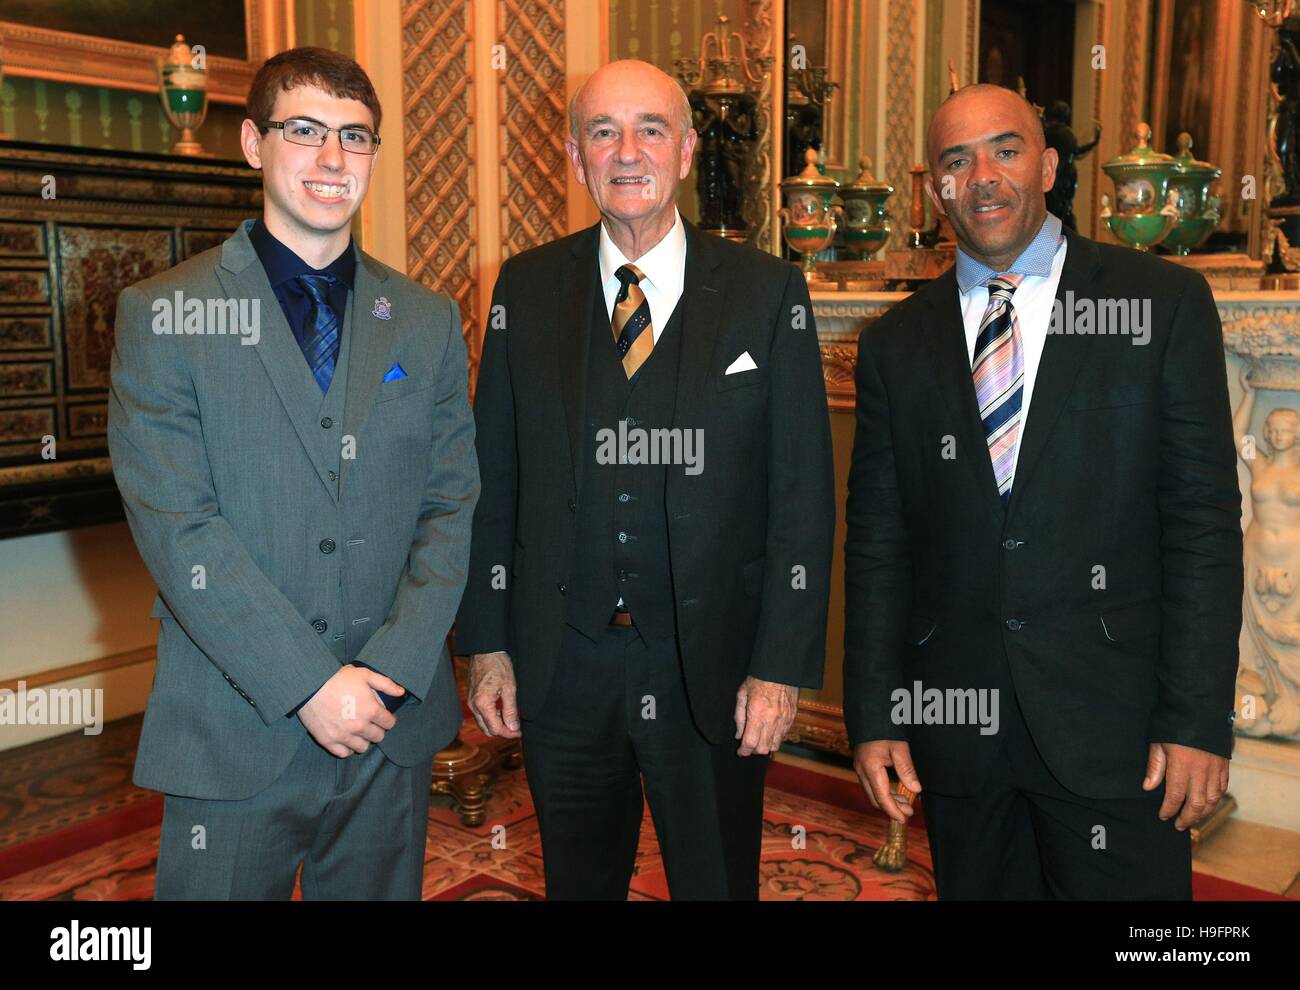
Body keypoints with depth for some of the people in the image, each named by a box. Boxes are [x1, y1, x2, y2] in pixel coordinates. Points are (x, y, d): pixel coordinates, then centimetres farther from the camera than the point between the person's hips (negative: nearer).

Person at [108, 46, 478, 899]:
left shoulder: (429, 321, 6)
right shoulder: (163, 315, -4)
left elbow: (452, 507, 2)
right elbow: (178, 530, -11)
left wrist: (391, 669, -10)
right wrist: (308, 684, -16)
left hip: (393, 725, 3)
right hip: (235, 733, -2)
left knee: (383, 888, 16)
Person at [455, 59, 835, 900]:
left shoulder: (767, 293, -4)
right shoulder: (526, 289, 2)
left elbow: (803, 495, -5)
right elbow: (493, 479, 3)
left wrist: (783, 665, -9)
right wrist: (488, 642, 1)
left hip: (711, 671, -1)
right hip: (560, 669, 2)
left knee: (719, 882, 15)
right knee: (577, 880, 20)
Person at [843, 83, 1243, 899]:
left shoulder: (1163, 303, -1)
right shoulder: (897, 344, 6)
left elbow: (1204, 520, -4)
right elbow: (876, 542, 6)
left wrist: (1198, 720, -9)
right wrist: (874, 717, 2)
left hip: (1113, 719, -2)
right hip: (956, 722, 2)